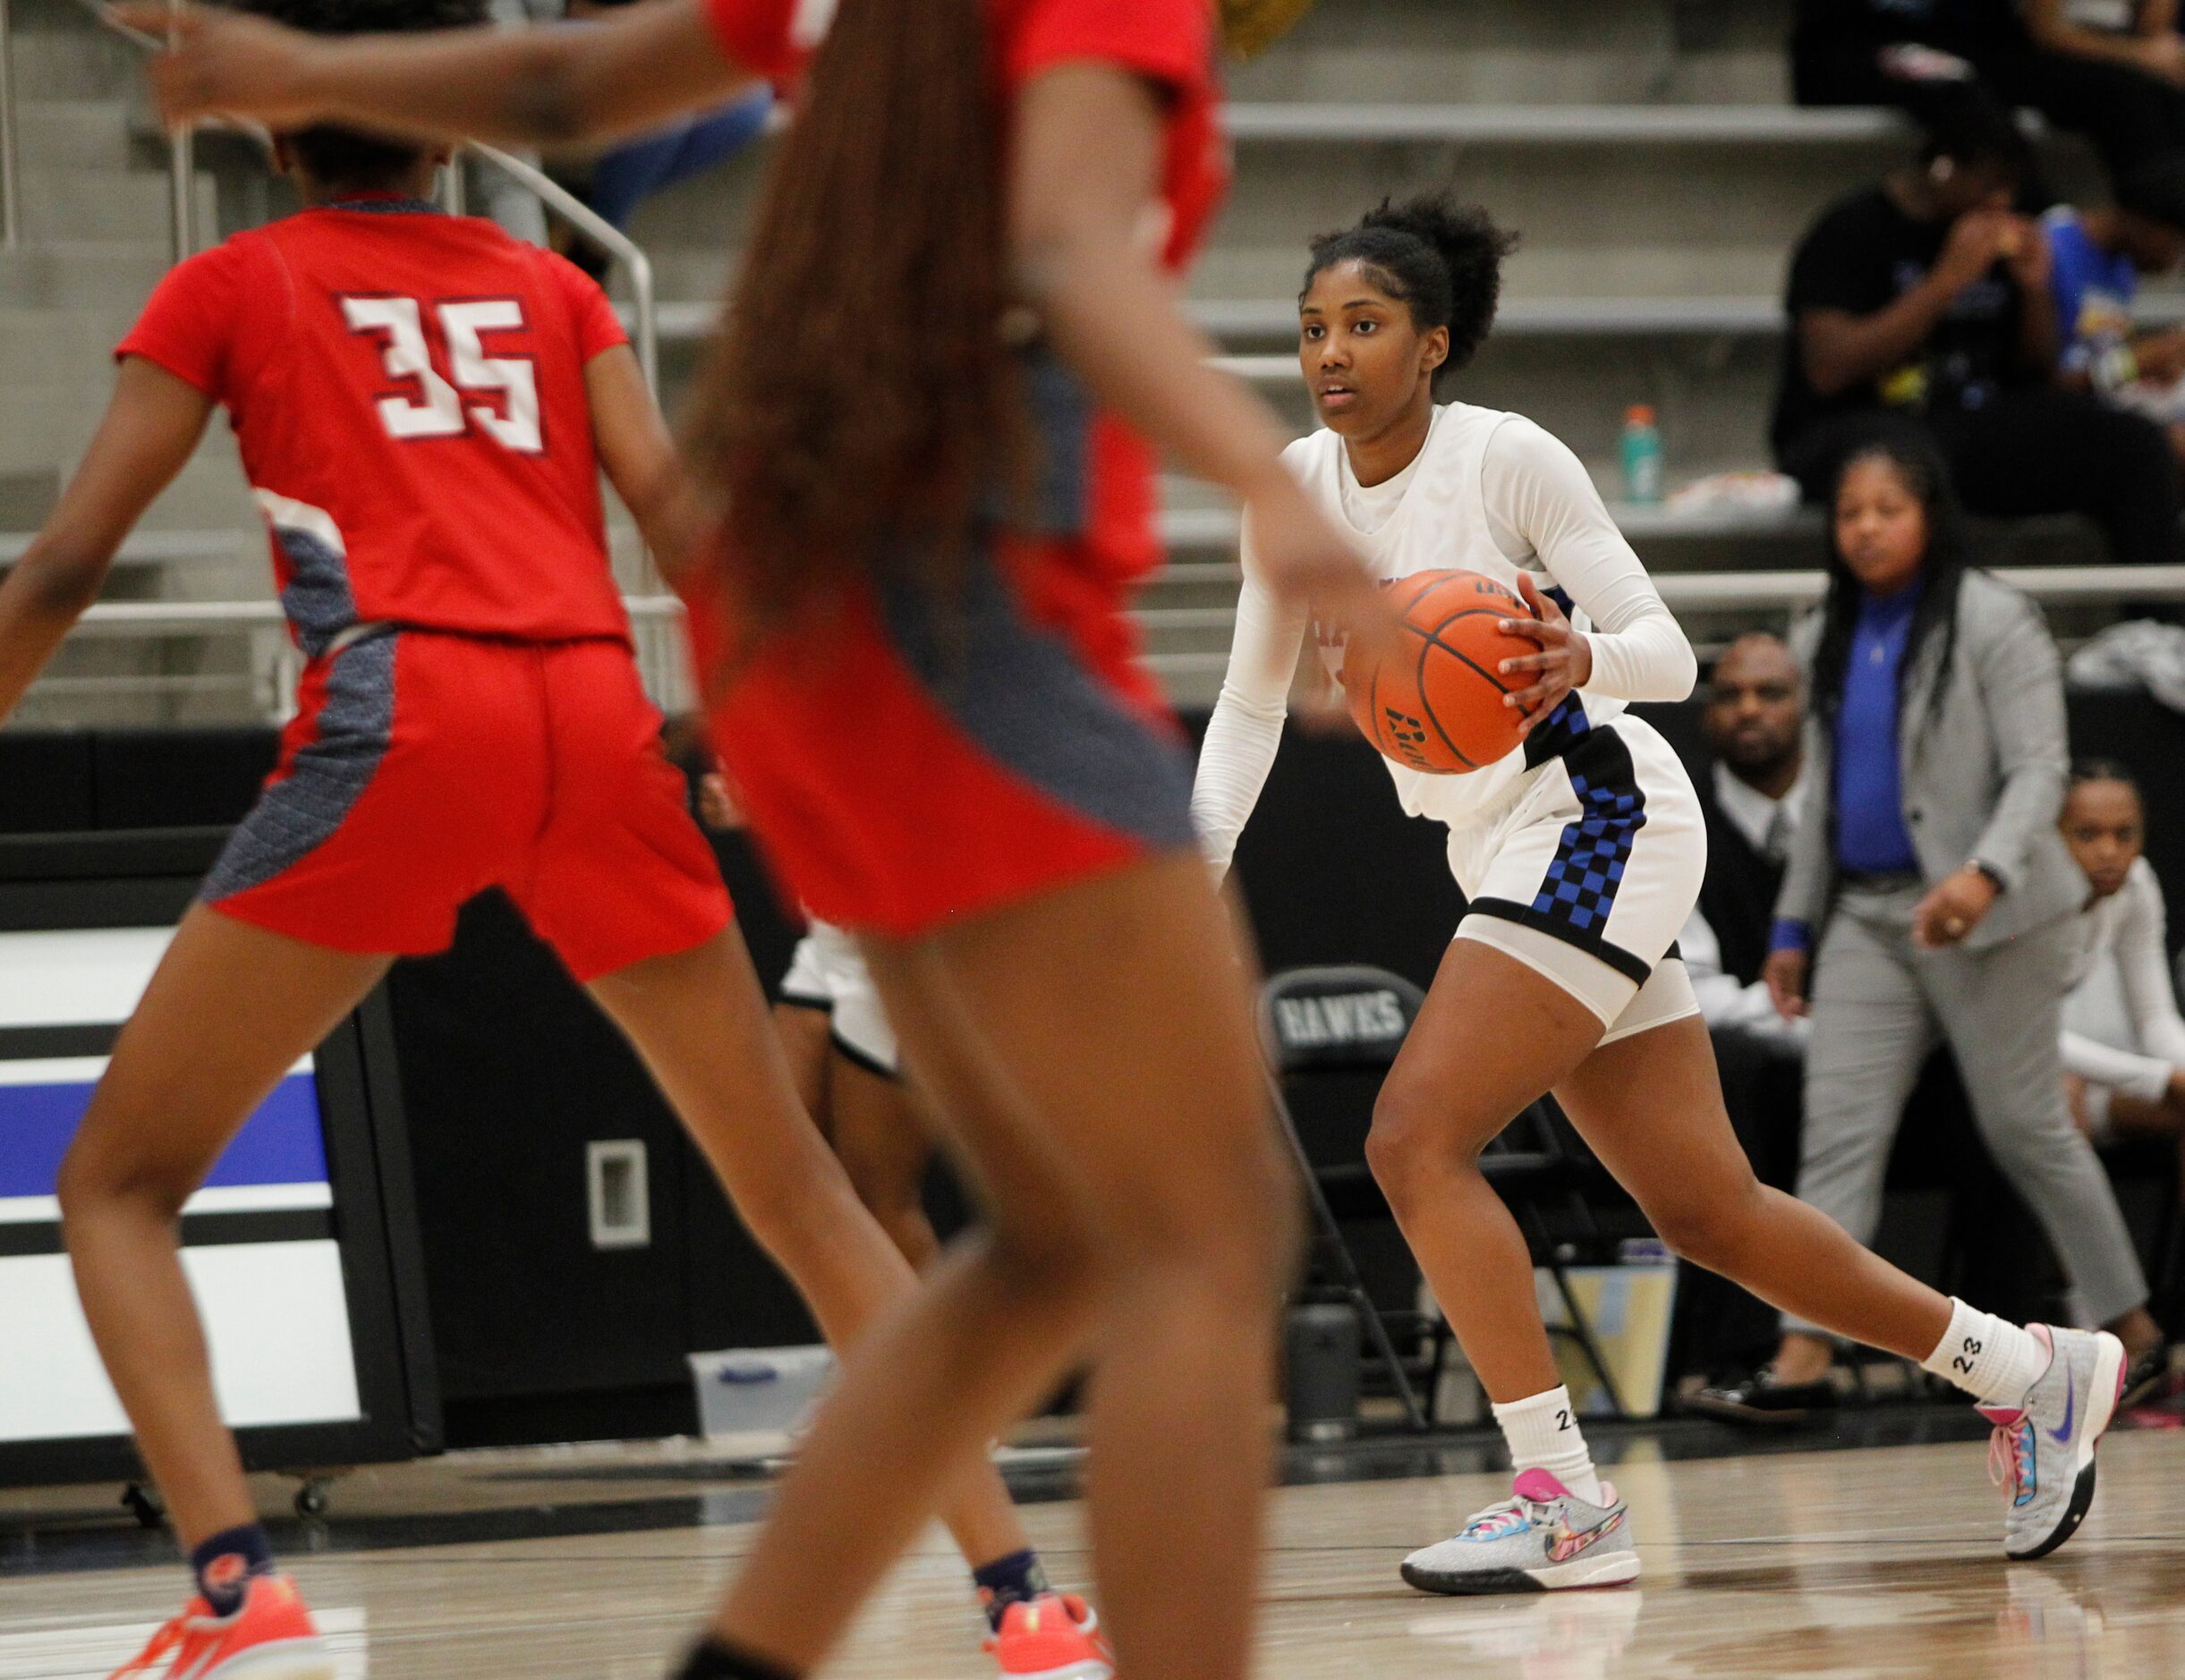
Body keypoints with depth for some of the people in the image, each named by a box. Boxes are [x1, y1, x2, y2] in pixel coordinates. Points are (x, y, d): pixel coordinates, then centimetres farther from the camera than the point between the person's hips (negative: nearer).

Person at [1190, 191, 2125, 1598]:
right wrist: (1196, 868, 0)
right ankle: (2031, 1371, 24)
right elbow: (1252, 704, 14)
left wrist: (1581, 658, -34)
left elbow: (1669, 651, -12)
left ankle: (1562, 1499, -17)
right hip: (1502, 849, 7)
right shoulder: (1293, 492, 5)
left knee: (1416, 1139, -20)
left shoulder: (1508, 457, -13)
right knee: (1706, 1210, 9)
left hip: (1598, 816, -7)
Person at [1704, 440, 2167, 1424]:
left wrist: (1985, 874, -30)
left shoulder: (1993, 624, -7)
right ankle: (1803, 1358, -11)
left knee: (2026, 1129, 1)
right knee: (1838, 1130, -5)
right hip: (1865, 914, 6)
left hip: (1985, 915, -6)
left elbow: (2038, 770, -14)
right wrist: (1794, 923, 15)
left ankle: (2132, 1330, 17)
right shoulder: (1829, 642, 13)